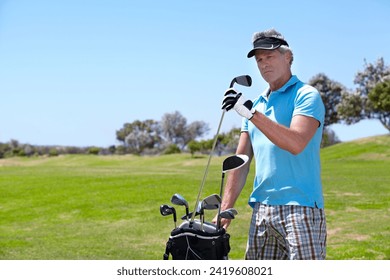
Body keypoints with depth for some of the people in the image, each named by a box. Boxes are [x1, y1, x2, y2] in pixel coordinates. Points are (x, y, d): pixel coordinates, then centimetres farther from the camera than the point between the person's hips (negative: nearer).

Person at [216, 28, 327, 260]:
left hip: (300, 207, -6)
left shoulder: (306, 95, -2)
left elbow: (296, 143, -20)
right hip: (262, 208, 7)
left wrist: (251, 112, -23)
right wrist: (224, 212, 9)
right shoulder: (256, 104, 18)